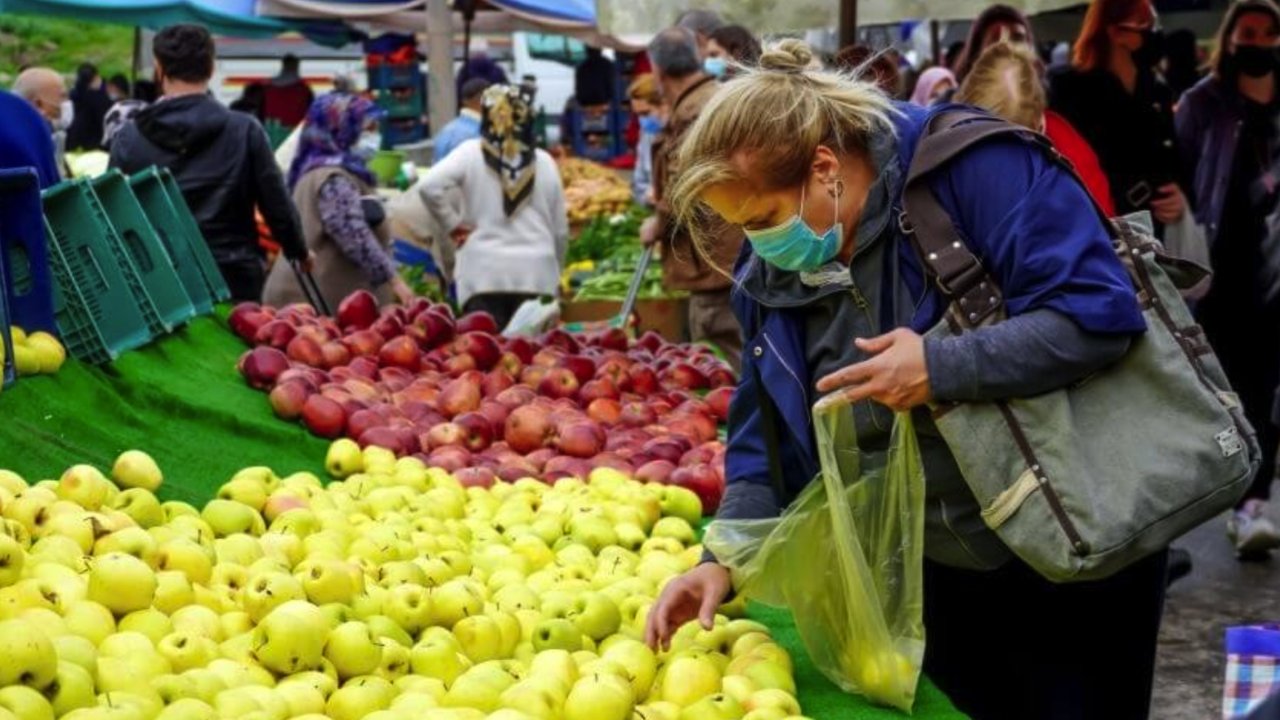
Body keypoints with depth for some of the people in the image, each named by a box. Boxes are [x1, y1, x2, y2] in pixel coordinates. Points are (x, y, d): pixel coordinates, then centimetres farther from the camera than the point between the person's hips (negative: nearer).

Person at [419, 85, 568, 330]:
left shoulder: (471, 153, 0)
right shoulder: (543, 161, 7)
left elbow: (430, 187, -12)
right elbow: (560, 229, 11)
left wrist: (455, 225, 2)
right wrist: (555, 271, 25)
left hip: (485, 272, -1)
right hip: (536, 272, 2)